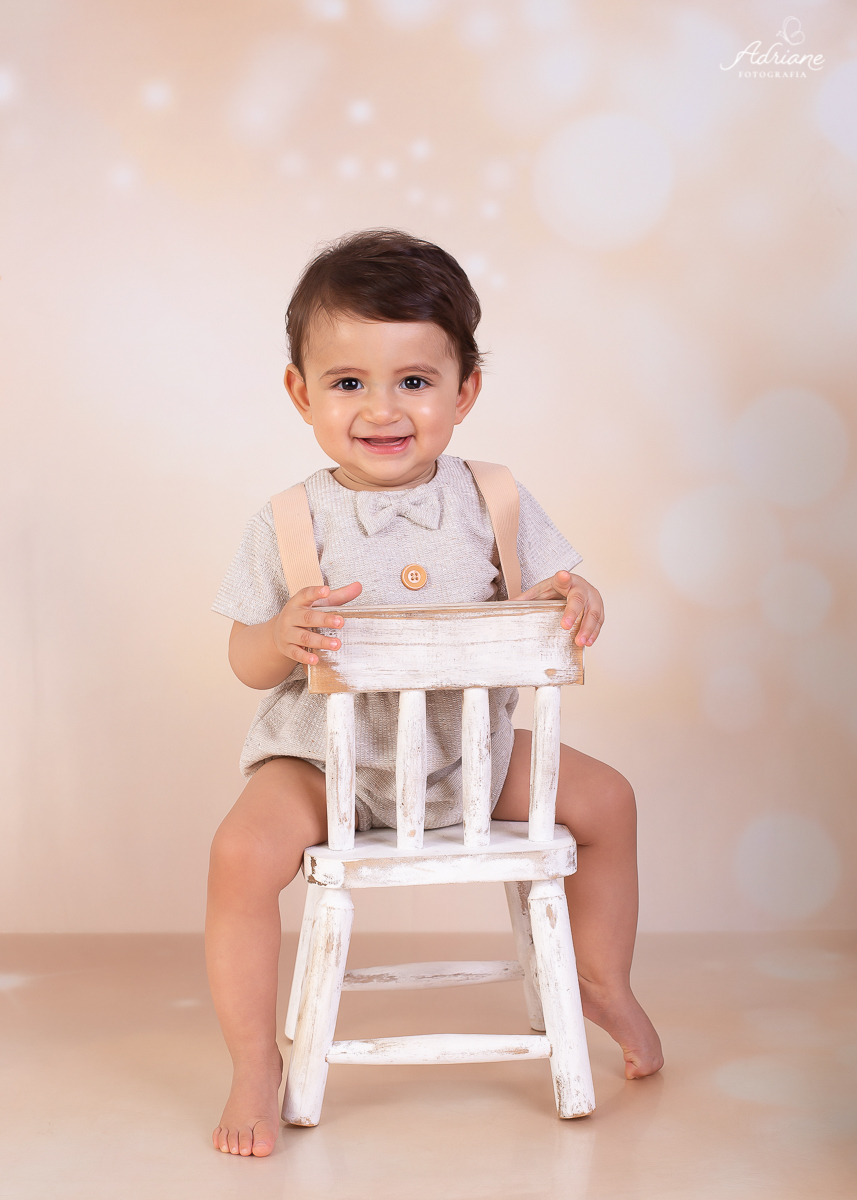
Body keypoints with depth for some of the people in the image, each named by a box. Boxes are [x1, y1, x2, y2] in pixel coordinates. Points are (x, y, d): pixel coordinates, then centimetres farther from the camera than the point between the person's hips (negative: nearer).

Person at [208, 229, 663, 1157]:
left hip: (469, 745, 3)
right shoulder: (289, 524, -10)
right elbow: (246, 662, -5)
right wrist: (283, 637, -28)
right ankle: (255, 1064, -7)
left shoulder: (492, 503, -5)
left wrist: (575, 603, -25)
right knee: (243, 853, -26)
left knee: (605, 801, 2)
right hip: (325, 754, -3)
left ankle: (604, 985, 26)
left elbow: (553, 590, -1)